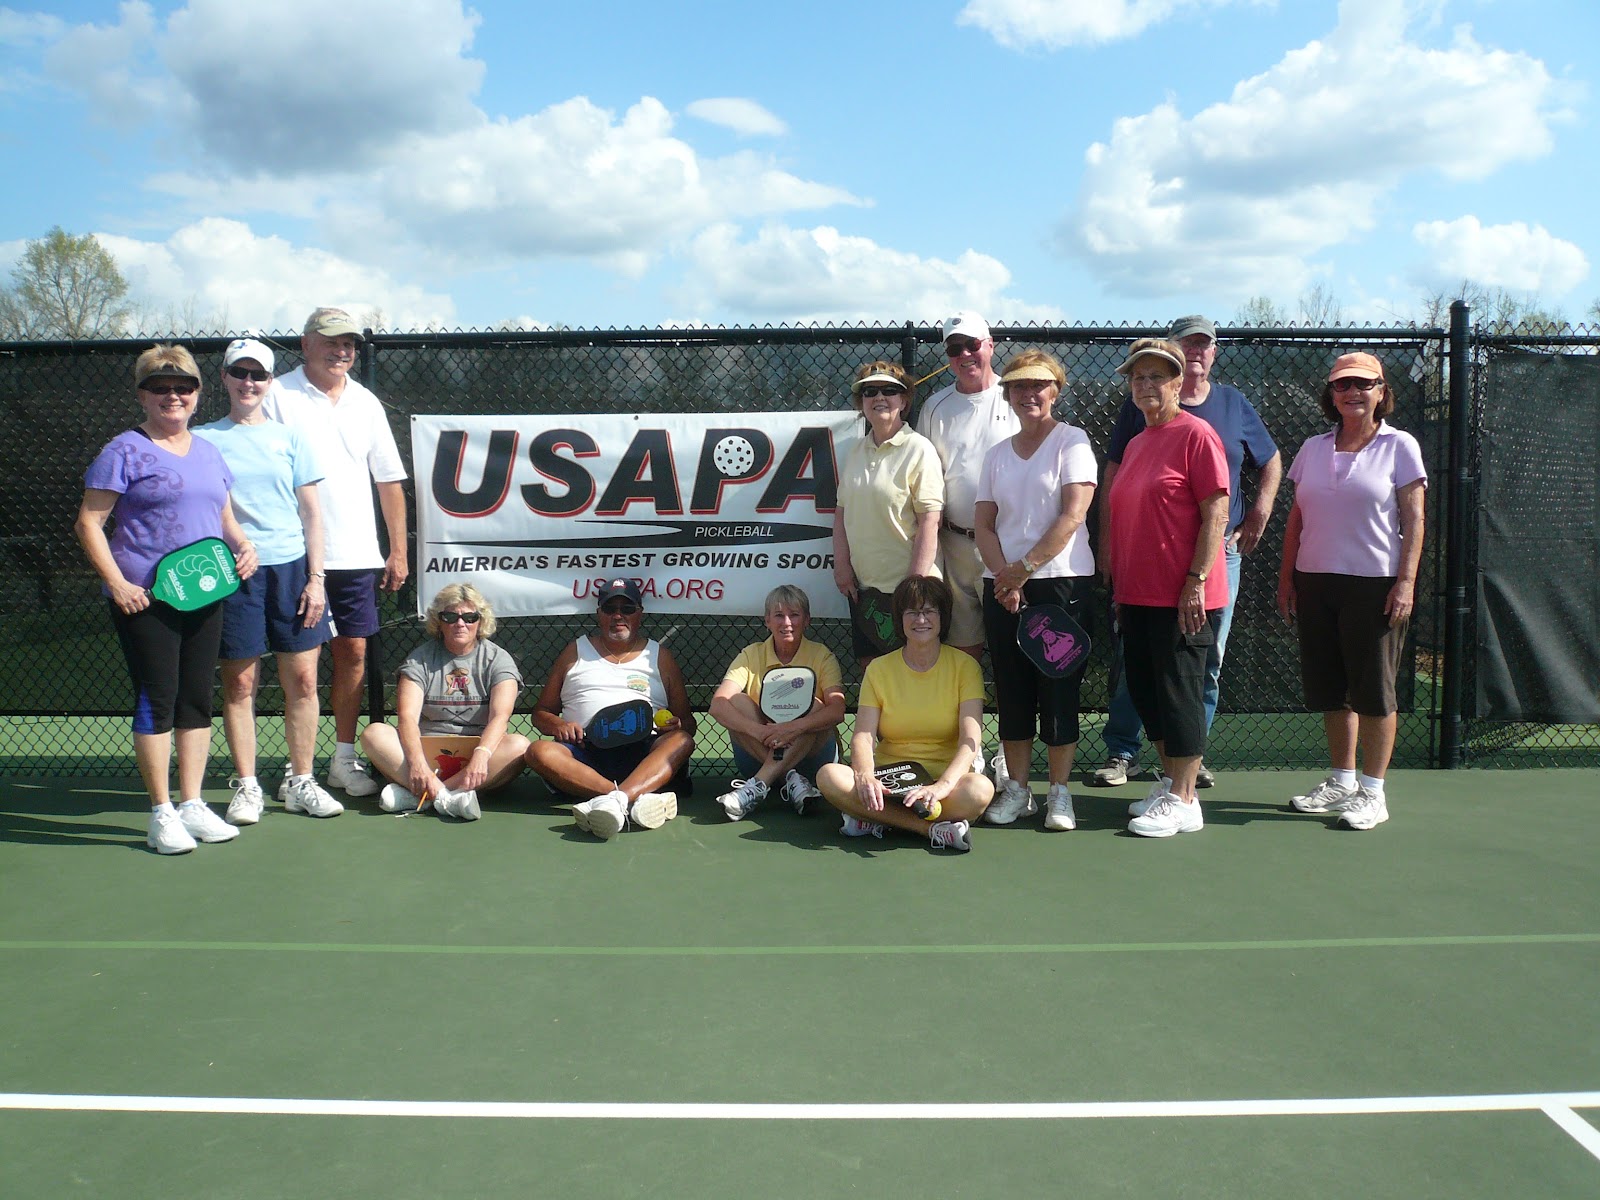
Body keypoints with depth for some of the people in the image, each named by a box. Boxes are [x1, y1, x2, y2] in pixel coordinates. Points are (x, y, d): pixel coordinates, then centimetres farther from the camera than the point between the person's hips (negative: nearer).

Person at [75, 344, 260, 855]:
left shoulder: (209, 453, 16)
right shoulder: (125, 451, -3)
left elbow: (225, 518, 25)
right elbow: (89, 523, -6)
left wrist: (243, 546, 4)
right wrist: (117, 583, -15)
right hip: (145, 598, -6)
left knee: (197, 699, 9)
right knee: (156, 700, -3)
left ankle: (192, 804, 19)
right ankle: (161, 814, 6)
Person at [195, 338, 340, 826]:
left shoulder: (291, 437, 9)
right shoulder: (204, 440, 7)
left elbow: (311, 513, 8)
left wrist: (316, 578, 1)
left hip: (292, 567, 1)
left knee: (302, 679, 2)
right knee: (240, 681, 2)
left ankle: (300, 781, 14)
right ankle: (246, 786, 13)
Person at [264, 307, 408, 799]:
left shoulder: (366, 403, 13)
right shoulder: (278, 395, 0)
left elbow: (389, 481, 15)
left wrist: (398, 551, 10)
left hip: (358, 556, 4)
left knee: (353, 652, 6)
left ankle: (344, 758, 17)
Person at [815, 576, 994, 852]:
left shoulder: (964, 666, 0)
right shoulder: (878, 669, 7)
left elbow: (971, 738, -12)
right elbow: (863, 737, -3)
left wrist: (943, 786, -31)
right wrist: (865, 777, -26)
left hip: (947, 776, -2)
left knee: (980, 789, -36)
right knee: (829, 777, -28)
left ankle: (877, 820, -23)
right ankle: (934, 829, -26)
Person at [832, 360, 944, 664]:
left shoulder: (919, 450, -9)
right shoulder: (854, 452, 11)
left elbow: (929, 521, -14)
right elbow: (841, 512, 15)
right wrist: (842, 566, 3)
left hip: (906, 586, -6)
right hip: (862, 585, 6)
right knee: (869, 664, 12)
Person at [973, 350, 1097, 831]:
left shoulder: (1072, 441, -2)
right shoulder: (997, 455, 14)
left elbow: (1072, 516, -12)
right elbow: (984, 525, 8)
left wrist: (1024, 568, -14)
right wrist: (1003, 576, -9)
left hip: (1061, 581, -4)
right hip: (1002, 587, 5)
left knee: (1059, 690, -1)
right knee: (1011, 691, 7)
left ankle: (1059, 791, 9)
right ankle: (1016, 788, 15)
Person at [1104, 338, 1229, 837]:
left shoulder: (1196, 434, -8)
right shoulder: (1136, 444, 15)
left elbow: (1216, 514, -14)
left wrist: (1196, 581, -19)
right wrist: (1118, 584, 17)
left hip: (1182, 597, -8)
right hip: (1137, 594, 8)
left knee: (1179, 692, -3)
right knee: (1145, 690, 13)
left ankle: (1183, 801, 5)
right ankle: (1169, 783, 26)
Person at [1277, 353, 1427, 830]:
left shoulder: (1399, 446, 0)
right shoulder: (1313, 449, 11)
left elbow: (1413, 520, -3)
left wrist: (1406, 581, -11)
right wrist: (1286, 577, 10)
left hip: (1375, 584, -4)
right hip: (1315, 583, 5)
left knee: (1374, 691, -1)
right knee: (1330, 689, 9)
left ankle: (1373, 792, 8)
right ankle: (1342, 779, 22)